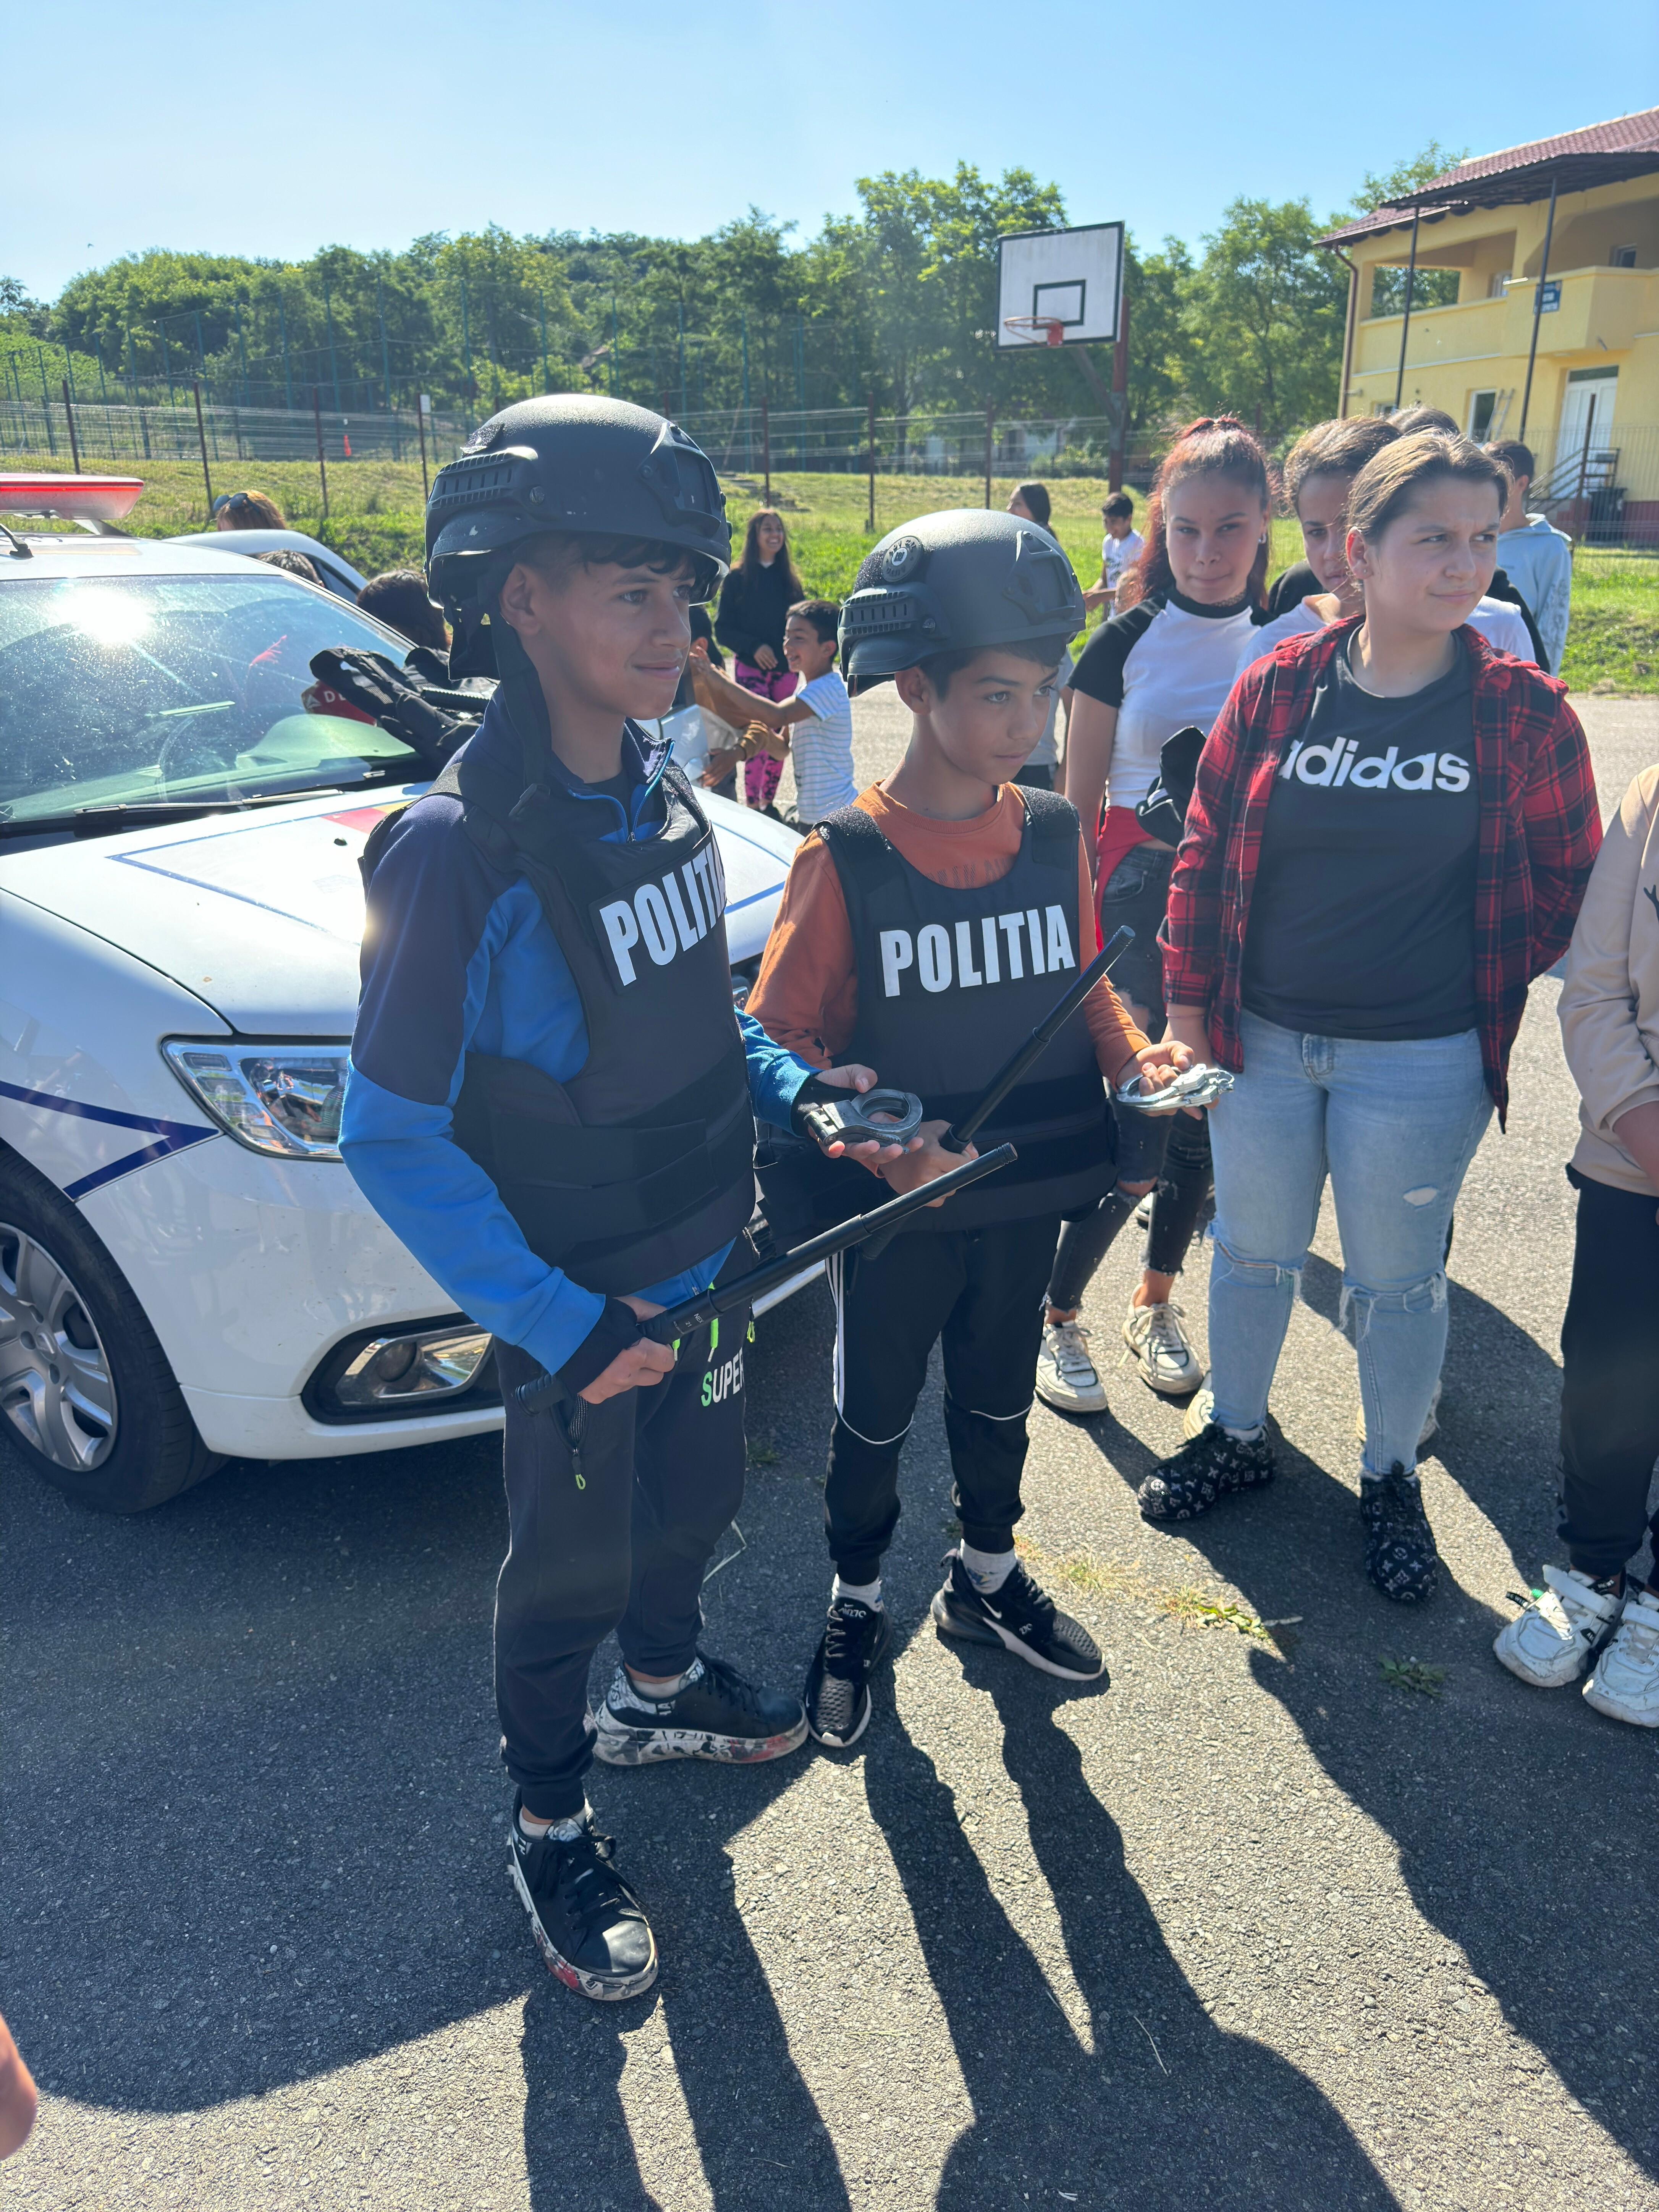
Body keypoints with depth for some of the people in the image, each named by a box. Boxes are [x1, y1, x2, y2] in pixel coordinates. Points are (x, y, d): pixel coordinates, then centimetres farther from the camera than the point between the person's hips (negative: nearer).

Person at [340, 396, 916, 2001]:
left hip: (706, 1259, 7)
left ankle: (661, 1692, 54)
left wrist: (790, 1087, -5)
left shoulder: (660, 795, -2)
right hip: (573, 1303, -7)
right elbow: (392, 1142, -23)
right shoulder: (457, 849, -26)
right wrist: (557, 1322, -24)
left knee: (693, 1497, 26)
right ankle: (547, 1829, 39)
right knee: (570, 1566, 13)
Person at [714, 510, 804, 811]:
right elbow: (722, 628, -3)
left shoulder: (789, 580, 12)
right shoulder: (737, 579, 0)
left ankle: (769, 802, 16)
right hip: (751, 667, -4)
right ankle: (752, 806, -8)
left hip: (784, 668, 4)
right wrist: (754, 646, -18)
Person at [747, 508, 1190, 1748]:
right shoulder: (845, 858, -17)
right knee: (875, 1415, 16)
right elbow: (785, 1038, -12)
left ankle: (988, 1578, 48)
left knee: (998, 1397, 23)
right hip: (895, 1206, -4)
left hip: (1028, 1193, 4)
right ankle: (856, 1607, 41)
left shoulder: (1054, 832, -3)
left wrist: (1133, 1056, -10)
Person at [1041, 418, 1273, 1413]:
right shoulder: (1125, 643, -3)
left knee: (1206, 1124, 10)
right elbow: (1080, 807, 0)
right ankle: (1058, 1315, 16)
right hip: (1143, 895, -3)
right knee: (1135, 1140, -7)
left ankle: (1156, 1301, 33)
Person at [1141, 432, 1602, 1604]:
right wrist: (1187, 1003, 1)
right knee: (1254, 1251, 17)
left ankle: (1392, 1476, 35)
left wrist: (1490, 979, 1)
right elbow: (1207, 849, 1)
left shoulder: (1524, 711, -8)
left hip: (1420, 1059, -1)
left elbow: (1570, 879, 4)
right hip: (1260, 1038, 2)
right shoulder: (1280, 684, -4)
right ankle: (1236, 1433, 40)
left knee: (1398, 1278, 12)